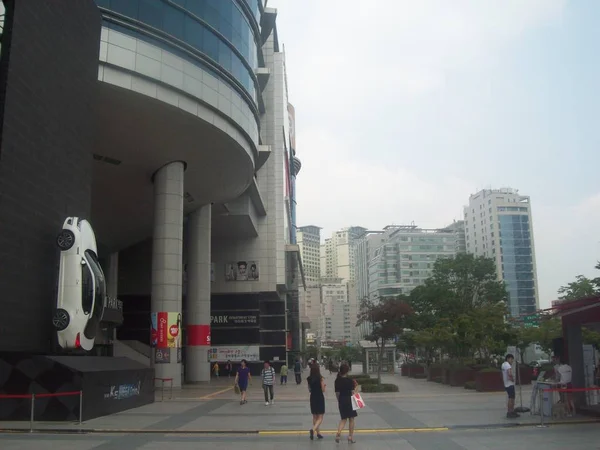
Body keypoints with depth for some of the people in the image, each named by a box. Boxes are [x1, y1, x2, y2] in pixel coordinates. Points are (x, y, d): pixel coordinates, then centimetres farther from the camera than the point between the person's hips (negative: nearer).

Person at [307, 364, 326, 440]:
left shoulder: (309, 379, -2)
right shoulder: (320, 378, -14)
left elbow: (309, 390, 6)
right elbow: (323, 390, -11)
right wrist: (324, 385, 8)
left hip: (313, 398, 5)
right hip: (320, 398, -4)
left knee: (315, 417, 17)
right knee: (320, 418, 1)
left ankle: (318, 433, 23)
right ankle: (313, 429, -22)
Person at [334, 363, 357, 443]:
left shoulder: (337, 381, -1)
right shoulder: (350, 380, -12)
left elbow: (337, 393, 3)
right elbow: (352, 392, -9)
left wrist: (339, 401, 15)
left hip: (341, 401, 4)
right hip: (349, 400, -4)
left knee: (343, 419, 13)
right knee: (351, 419, 11)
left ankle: (338, 432, -12)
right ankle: (350, 437, 14)